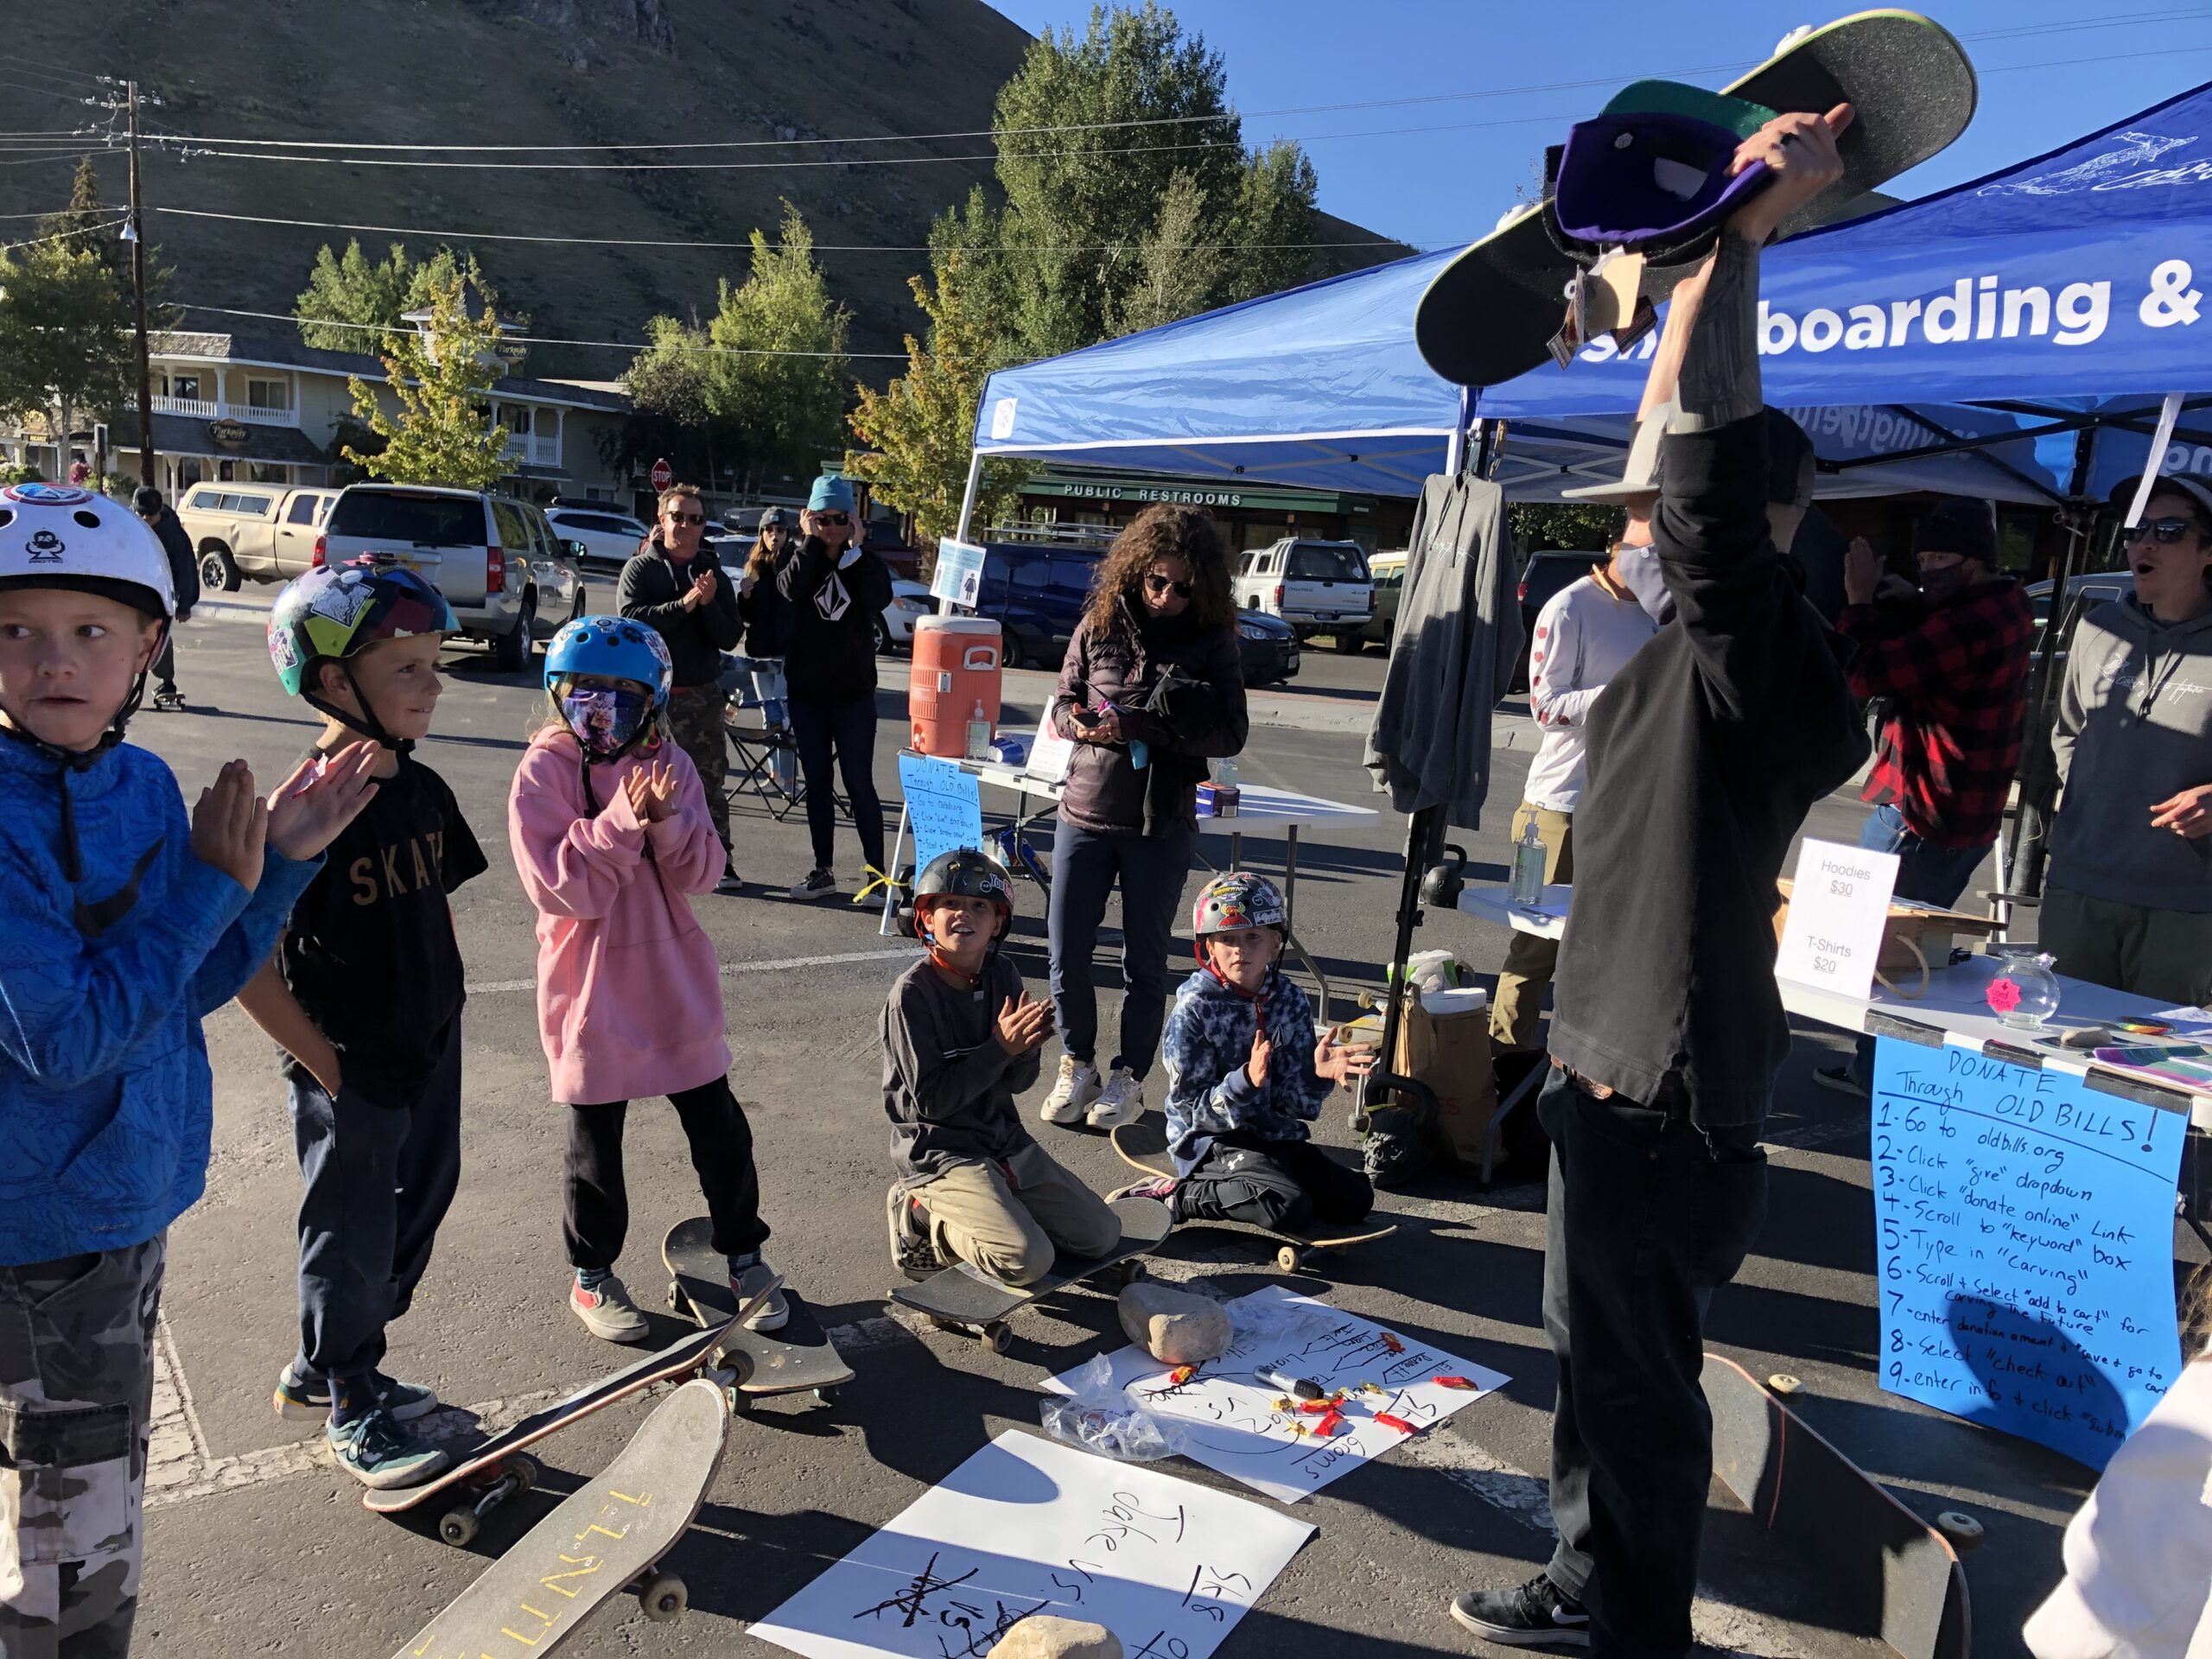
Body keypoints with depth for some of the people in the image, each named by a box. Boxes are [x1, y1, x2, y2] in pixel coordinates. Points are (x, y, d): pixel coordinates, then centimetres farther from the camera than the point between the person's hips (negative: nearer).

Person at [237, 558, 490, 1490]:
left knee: (414, 1215, 20)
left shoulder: (423, 791, 1)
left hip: (429, 1056, 8)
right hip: (347, 1076, -7)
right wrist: (323, 1061, -16)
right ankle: (351, 1411, 33)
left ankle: (323, 1372, 42)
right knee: (352, 1242, 10)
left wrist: (437, 1020, 10)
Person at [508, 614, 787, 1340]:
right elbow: (559, 887, -18)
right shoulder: (542, 773, -9)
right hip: (591, 986, -3)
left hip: (674, 977, 3)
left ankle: (744, 1254, 29)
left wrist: (666, 819, -22)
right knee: (595, 1141, 11)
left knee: (718, 1125, 10)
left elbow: (700, 873, -5)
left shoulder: (669, 764, 0)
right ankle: (592, 1275, 32)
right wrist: (622, 821, -25)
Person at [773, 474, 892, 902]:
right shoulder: (796, 558, 4)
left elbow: (880, 599, -20)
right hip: (806, 690, 2)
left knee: (859, 782, -3)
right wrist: (809, 541, -15)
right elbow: (790, 590, -19)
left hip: (853, 691, -2)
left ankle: (876, 872, 3)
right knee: (816, 782, 8)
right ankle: (823, 871, 17)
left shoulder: (866, 562, 2)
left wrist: (854, 548, -17)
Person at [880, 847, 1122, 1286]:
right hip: (939, 1151, -6)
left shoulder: (1003, 974, 1)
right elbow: (930, 1100, -19)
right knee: (1027, 1259, -23)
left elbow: (1018, 1082, 3)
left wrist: (1026, 1047, -19)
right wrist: (1000, 1048, -22)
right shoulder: (913, 993, -16)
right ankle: (924, 1220, 0)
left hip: (1005, 1140, 7)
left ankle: (994, 1214, 15)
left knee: (1102, 1234, 3)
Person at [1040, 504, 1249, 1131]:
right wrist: (1079, 722, -15)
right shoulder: (1099, 624, 0)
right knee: (1066, 955, 7)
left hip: (1161, 827, -2)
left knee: (1144, 961, 10)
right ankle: (1077, 1066, 28)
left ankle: (1128, 1078, 26)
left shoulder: (1213, 642, -5)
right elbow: (1063, 701, 9)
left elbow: (1230, 733, -10)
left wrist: (1146, 726, -21)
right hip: (1085, 815, 2)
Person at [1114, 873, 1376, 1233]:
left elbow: (1297, 1102, 0)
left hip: (1276, 1134, 7)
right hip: (1213, 1140, -6)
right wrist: (1246, 1081, -32)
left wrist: (1317, 1073, -23)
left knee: (1355, 1200, -5)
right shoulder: (1194, 1008, -13)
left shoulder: (1291, 1000, 1)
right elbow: (1193, 1110, -15)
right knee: (1290, 1210, -27)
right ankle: (1176, 1195, -10)